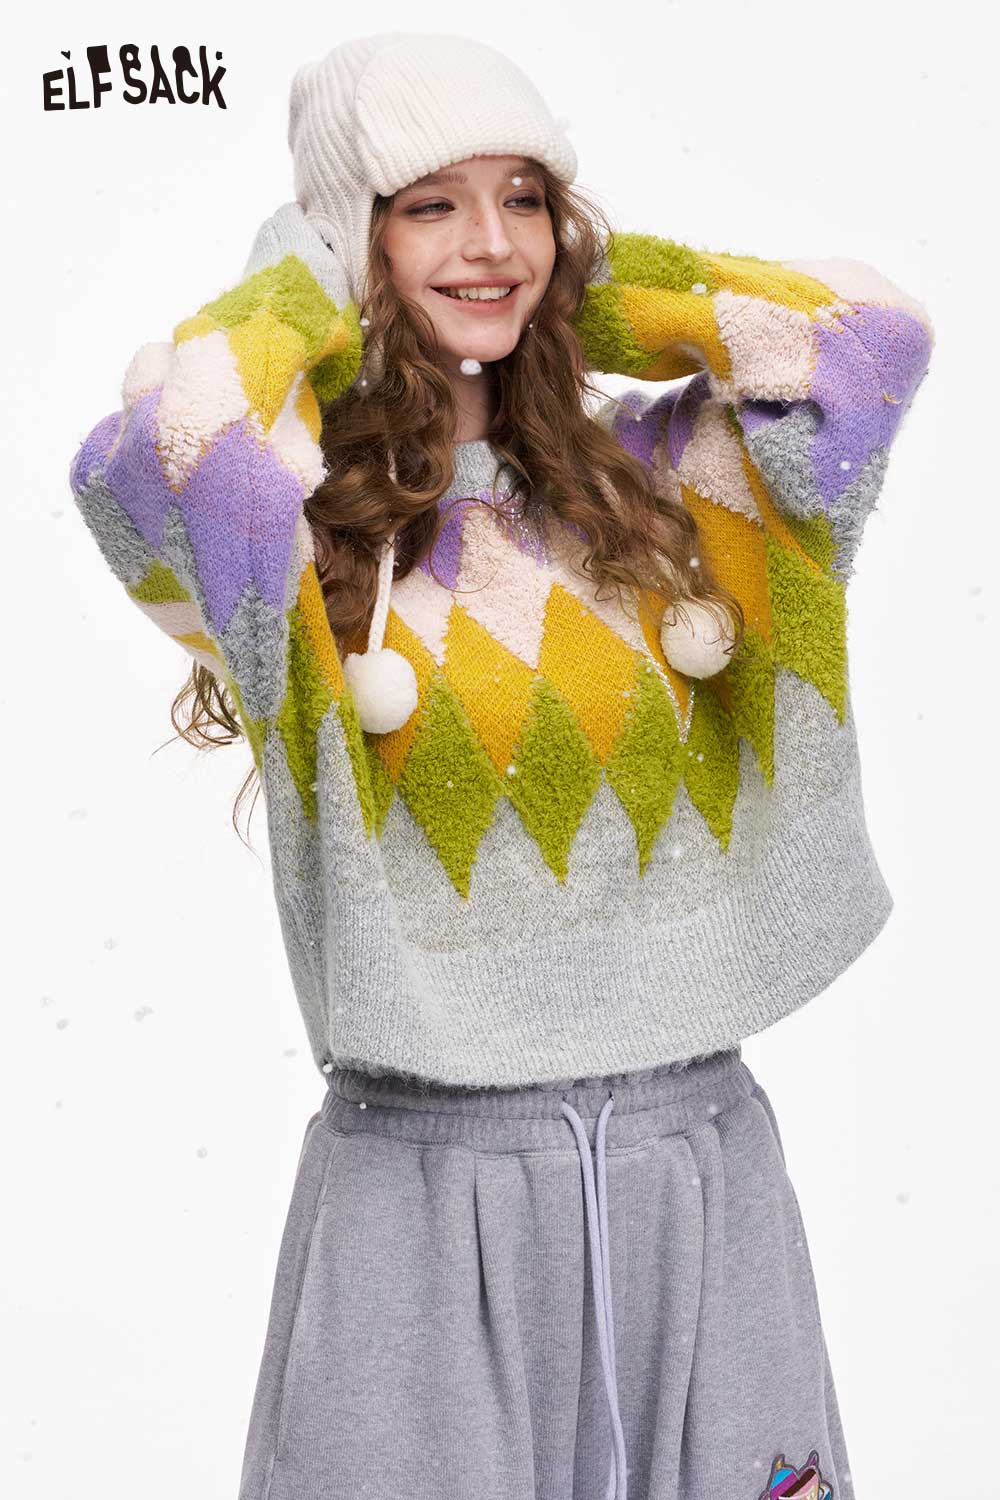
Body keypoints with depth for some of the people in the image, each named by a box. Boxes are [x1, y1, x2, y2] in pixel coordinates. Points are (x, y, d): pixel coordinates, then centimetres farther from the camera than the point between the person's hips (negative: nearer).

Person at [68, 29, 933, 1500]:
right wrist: (301, 281, -6)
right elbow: (145, 451, -25)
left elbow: (874, 330, -4)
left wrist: (585, 276, 4)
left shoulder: (648, 481, 6)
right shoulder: (299, 529, -4)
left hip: (699, 1158, 4)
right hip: (427, 1180, -3)